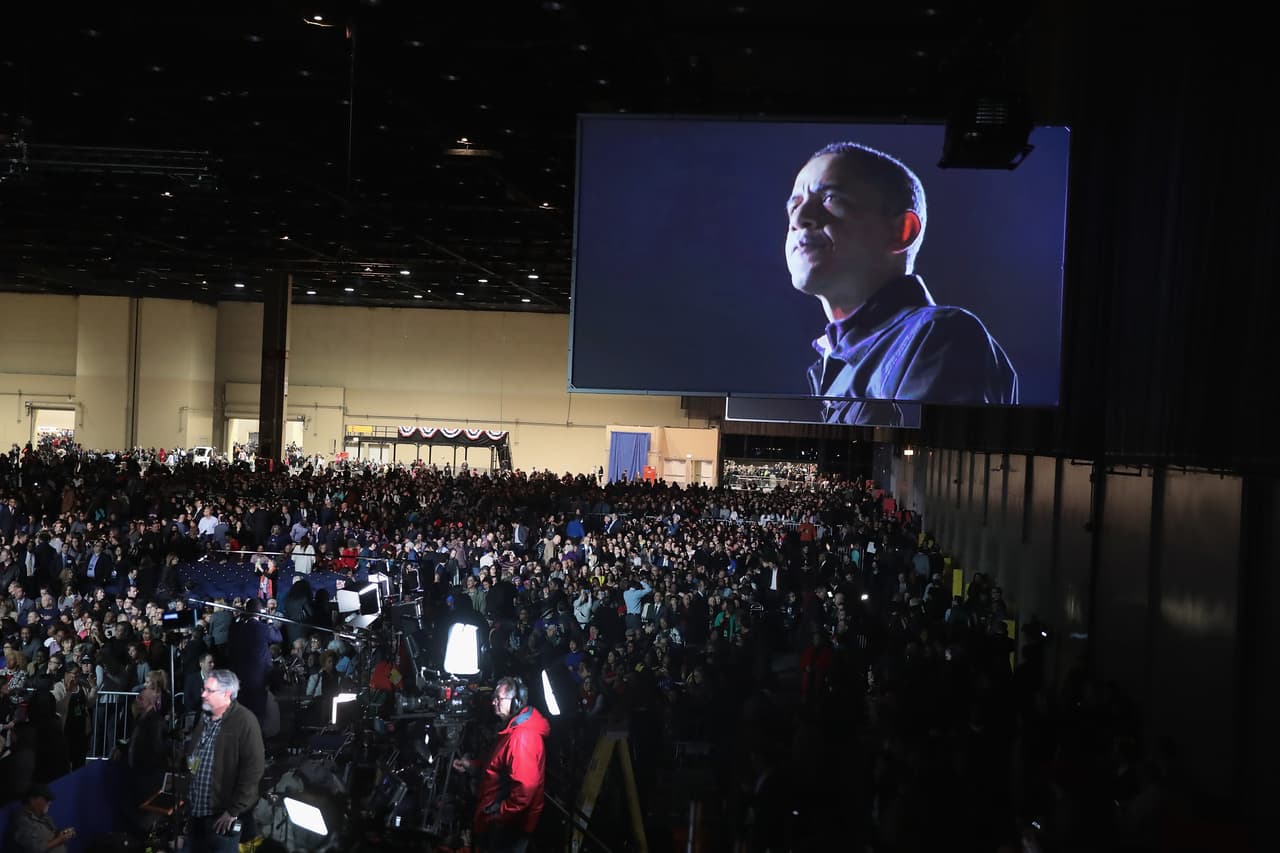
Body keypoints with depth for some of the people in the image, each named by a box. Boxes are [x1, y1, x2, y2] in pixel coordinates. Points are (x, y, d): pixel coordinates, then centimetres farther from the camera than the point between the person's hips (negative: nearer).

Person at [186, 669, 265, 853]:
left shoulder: (245, 721, -15)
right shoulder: (204, 718, 11)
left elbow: (253, 769, -20)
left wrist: (234, 810, -19)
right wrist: (189, 761, 6)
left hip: (222, 816, -7)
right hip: (196, 811, 7)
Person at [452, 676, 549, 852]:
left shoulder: (523, 736, -26)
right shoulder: (514, 728, 10)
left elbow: (526, 786, -32)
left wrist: (500, 812, -23)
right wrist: (471, 764, 14)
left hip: (511, 824, -10)